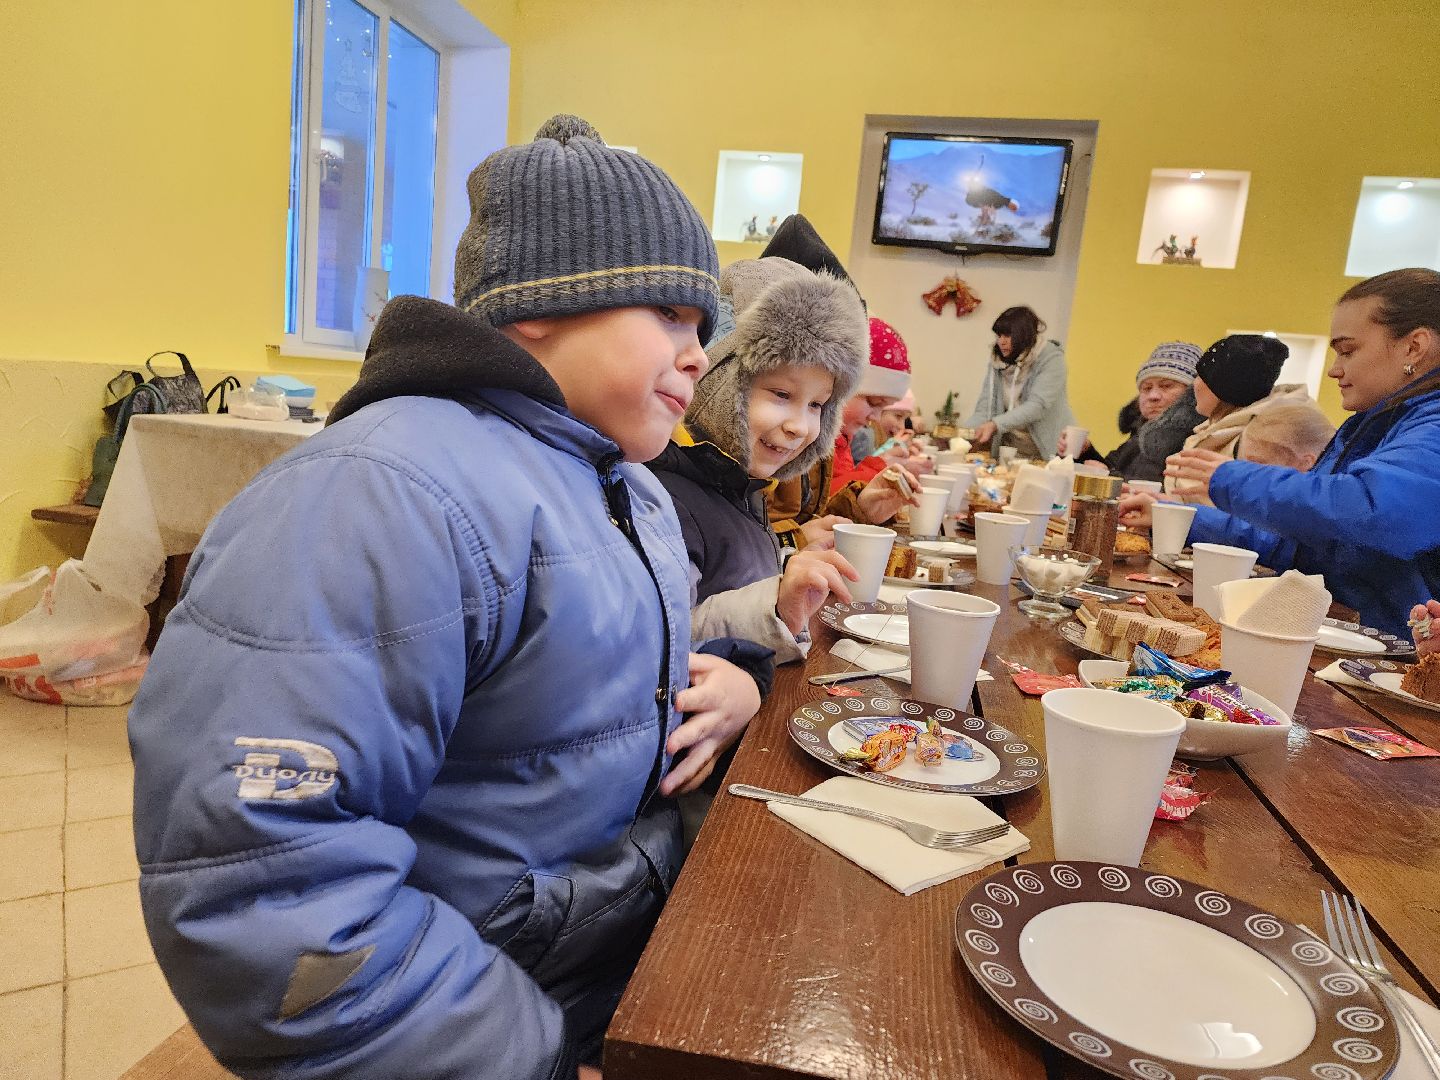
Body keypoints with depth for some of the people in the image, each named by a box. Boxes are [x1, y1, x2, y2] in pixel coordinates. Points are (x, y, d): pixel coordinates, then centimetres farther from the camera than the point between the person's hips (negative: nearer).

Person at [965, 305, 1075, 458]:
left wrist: (995, 424, -31)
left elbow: (1038, 406, -20)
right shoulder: (997, 362, 5)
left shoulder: (1051, 358, -8)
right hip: (1010, 454, 3)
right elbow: (984, 409, -1)